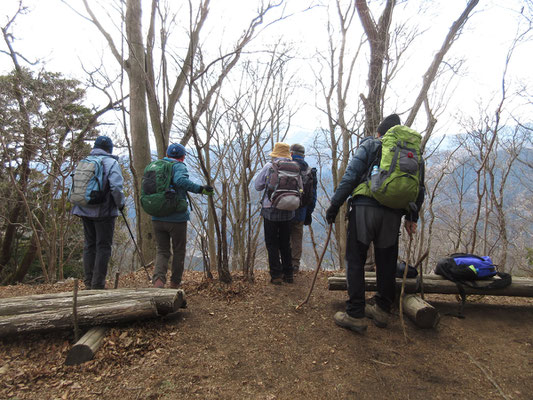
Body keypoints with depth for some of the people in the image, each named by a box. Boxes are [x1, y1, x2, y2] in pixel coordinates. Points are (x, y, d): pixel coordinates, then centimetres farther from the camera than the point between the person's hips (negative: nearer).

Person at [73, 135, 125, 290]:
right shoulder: (111, 163, -9)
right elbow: (116, 187, -20)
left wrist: (78, 204, 19)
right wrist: (120, 204, -5)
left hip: (85, 210, 6)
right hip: (104, 211, -6)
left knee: (89, 245, 14)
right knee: (103, 247, 2)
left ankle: (88, 283, 20)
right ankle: (98, 285, 4)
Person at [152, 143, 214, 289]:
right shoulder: (179, 166, -7)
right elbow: (181, 180, -29)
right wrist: (200, 189, -28)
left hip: (157, 218, 5)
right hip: (177, 218, -5)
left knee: (161, 251, 11)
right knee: (178, 252, 11)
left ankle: (158, 281, -11)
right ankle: (174, 285, 20)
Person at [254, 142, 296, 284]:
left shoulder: (269, 167, -8)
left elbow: (257, 186, -1)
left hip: (271, 210, -3)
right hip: (288, 212, 3)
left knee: (272, 244, 7)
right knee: (285, 243, 15)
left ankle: (276, 275, 6)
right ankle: (288, 274, 19)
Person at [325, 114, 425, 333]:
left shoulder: (370, 145, 6)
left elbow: (350, 177, -6)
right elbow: (419, 188, 16)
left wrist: (334, 206, -5)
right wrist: (412, 218, 23)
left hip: (364, 208, -4)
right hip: (393, 214, 5)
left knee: (355, 262, 3)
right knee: (387, 264, 15)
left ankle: (355, 315, 4)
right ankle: (382, 310, 28)